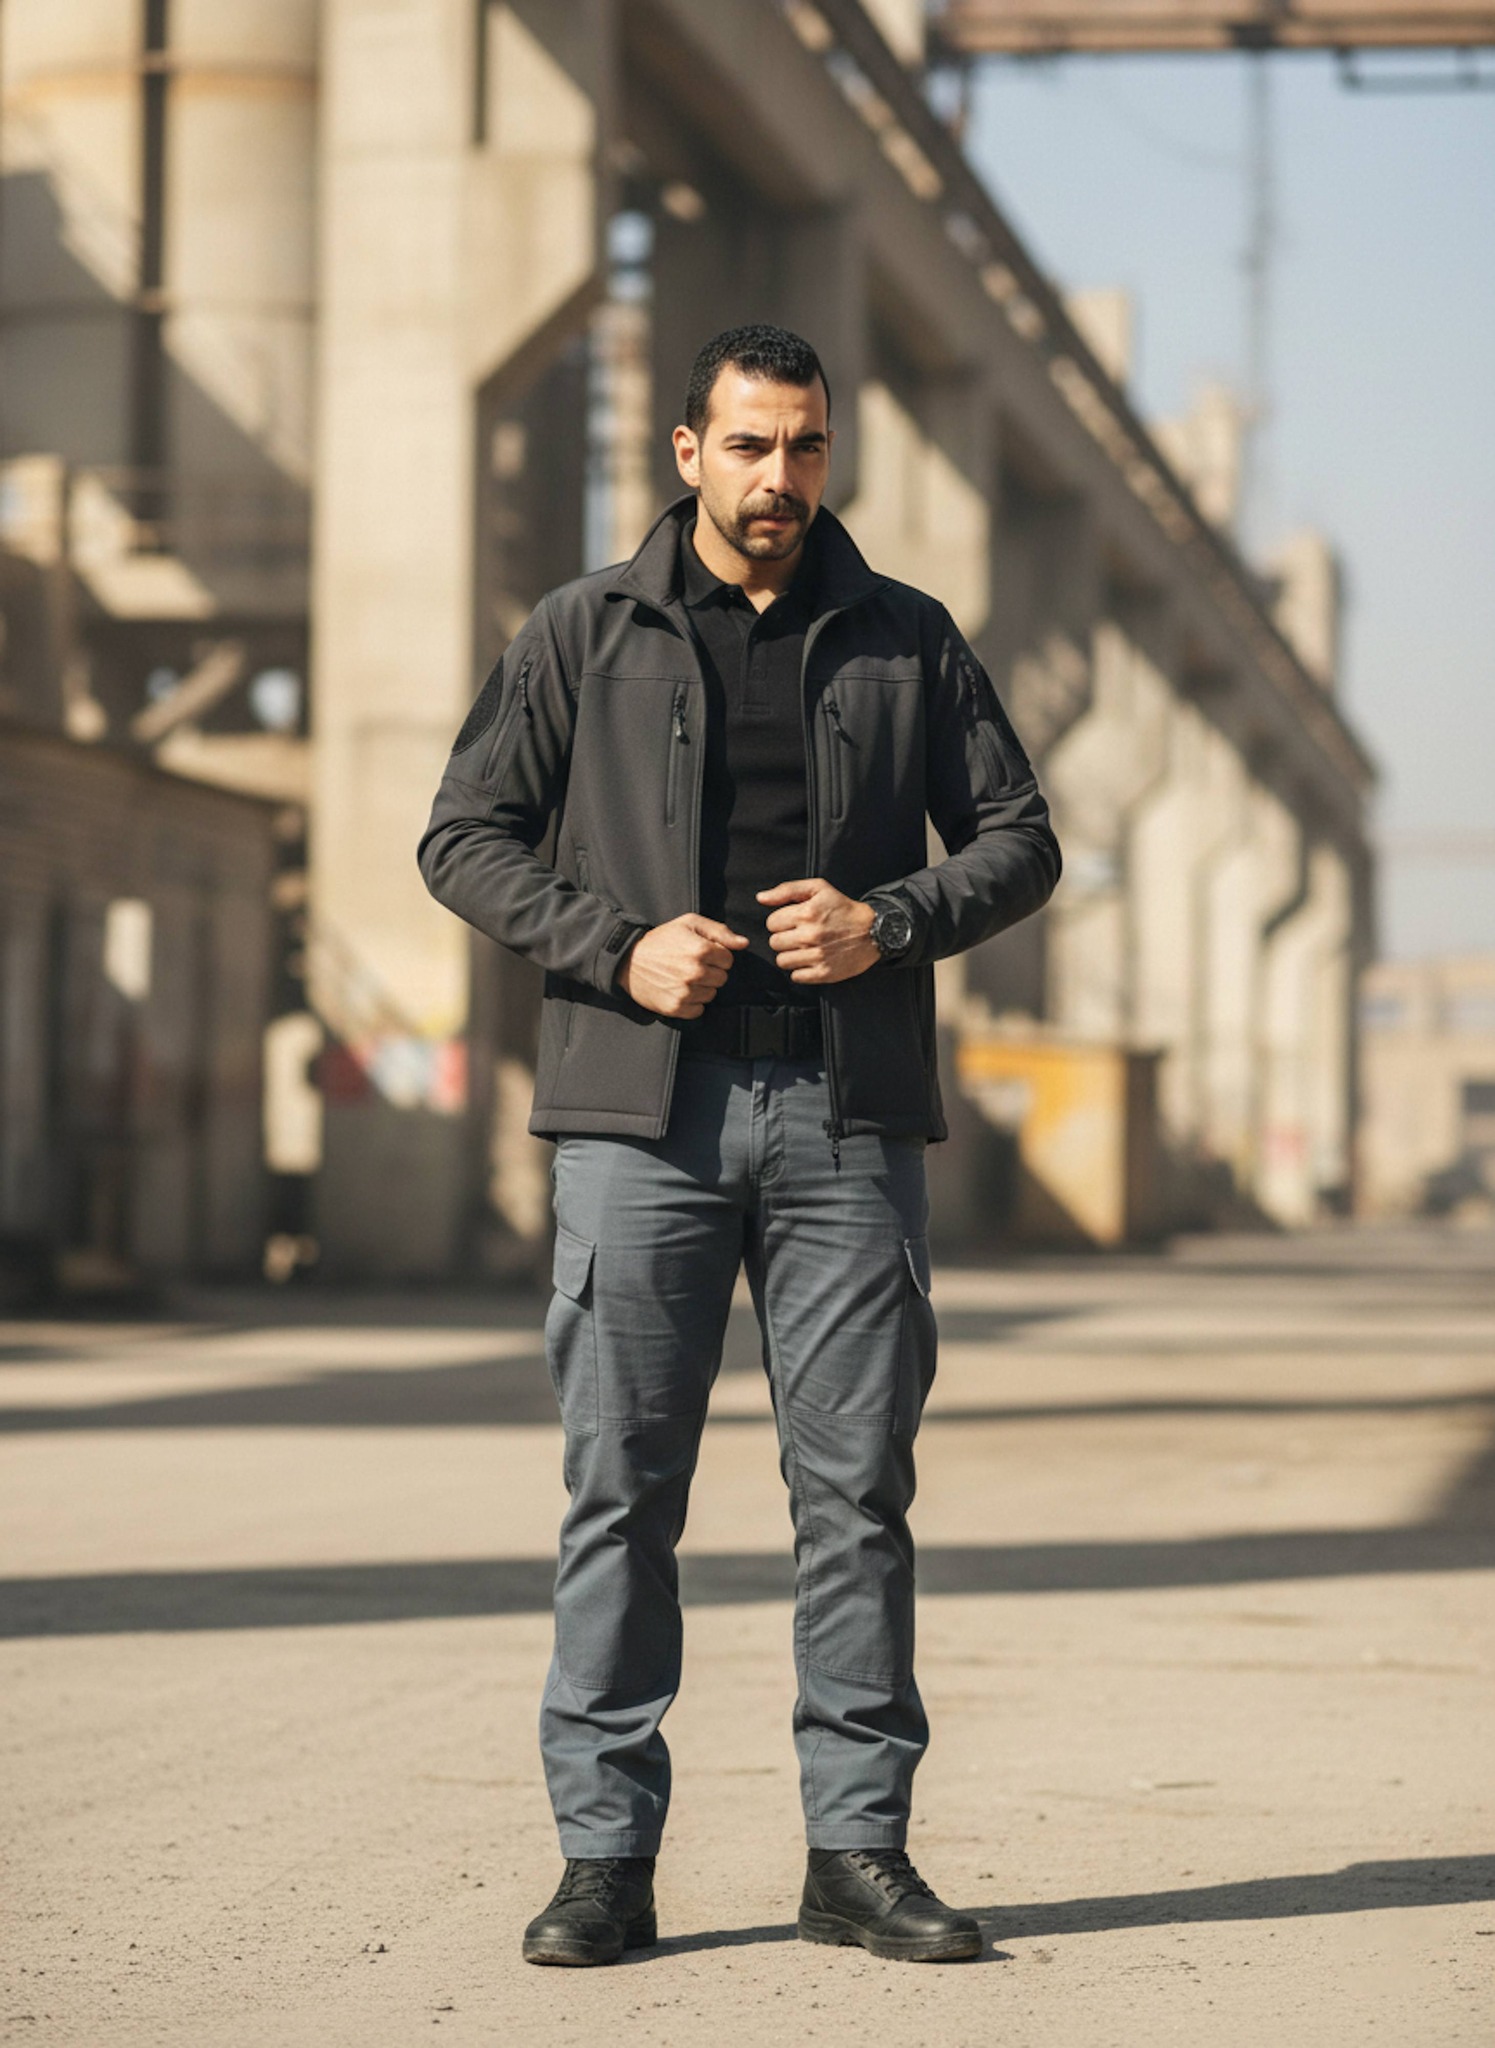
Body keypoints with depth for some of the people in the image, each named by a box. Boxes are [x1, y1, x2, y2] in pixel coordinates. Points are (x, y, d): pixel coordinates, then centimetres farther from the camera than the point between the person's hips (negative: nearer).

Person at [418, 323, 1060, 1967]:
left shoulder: (906, 640, 11)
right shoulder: (583, 636, 7)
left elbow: (1019, 839, 12)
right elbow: (465, 838, 6)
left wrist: (889, 922, -6)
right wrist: (620, 947, -9)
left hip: (846, 1113, 1)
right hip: (642, 1107, -1)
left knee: (857, 1485, 1)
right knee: (621, 1484, -1)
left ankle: (859, 1847, 9)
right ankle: (606, 1854, 5)